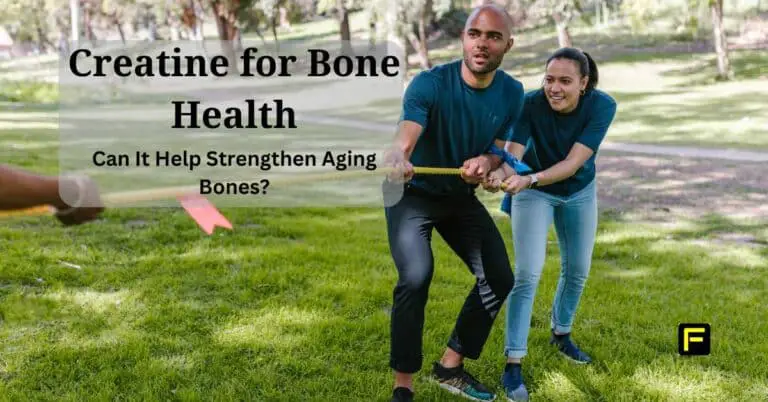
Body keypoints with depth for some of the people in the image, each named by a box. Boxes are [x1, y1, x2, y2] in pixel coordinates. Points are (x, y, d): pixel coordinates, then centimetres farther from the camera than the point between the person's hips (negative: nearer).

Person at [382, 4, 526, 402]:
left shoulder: (512, 93, -10)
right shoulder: (430, 83, -25)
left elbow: (501, 150, -2)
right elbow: (404, 139, -41)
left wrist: (486, 162, -28)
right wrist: (396, 158, -66)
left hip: (461, 197, 6)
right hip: (412, 194, -5)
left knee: (499, 278, 3)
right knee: (415, 277, -25)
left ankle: (451, 366, 19)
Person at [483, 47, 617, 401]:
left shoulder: (602, 105, -28)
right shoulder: (530, 103, -30)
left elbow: (573, 162, -36)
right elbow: (512, 156, -37)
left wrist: (529, 179, -52)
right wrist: (500, 175, -61)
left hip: (579, 191, 3)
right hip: (534, 192, -2)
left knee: (577, 269, 13)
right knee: (527, 273, -13)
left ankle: (561, 333, 41)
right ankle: (513, 365, -7)